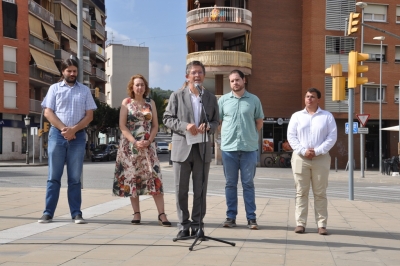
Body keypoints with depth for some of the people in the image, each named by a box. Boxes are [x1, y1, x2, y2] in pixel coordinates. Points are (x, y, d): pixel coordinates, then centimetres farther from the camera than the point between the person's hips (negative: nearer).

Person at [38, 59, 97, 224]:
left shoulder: (85, 90, 10)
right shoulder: (54, 88, 8)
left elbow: (89, 116, 4)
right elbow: (48, 112, 0)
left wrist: (73, 129, -10)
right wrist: (63, 129, -12)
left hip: (78, 136, 1)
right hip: (57, 134, -1)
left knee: (75, 178, 4)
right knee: (54, 176, 1)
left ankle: (76, 213, 6)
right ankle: (48, 212, 4)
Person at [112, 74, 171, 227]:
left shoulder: (151, 103, 10)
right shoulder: (126, 102, 4)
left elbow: (155, 125, 7)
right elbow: (122, 126, -3)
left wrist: (149, 141, -10)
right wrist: (135, 142, -14)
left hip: (147, 146, 1)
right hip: (130, 145, -1)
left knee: (154, 178, -7)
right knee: (131, 178, 1)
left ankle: (161, 214, -9)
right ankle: (136, 213, 9)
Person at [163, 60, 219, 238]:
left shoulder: (211, 98, 12)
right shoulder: (177, 96, 4)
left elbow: (216, 121, 13)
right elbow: (167, 119, 1)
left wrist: (208, 127, -10)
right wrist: (185, 126, -15)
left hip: (203, 149, 2)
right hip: (182, 148, -2)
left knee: (200, 190, 6)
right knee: (181, 189, 2)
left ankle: (197, 225, 15)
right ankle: (183, 225, 11)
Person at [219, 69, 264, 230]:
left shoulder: (254, 100, 4)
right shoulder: (223, 100, 6)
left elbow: (259, 122, 12)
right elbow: (217, 121, 11)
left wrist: (249, 135, 5)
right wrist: (227, 135, 6)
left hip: (249, 148, -1)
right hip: (228, 147, 1)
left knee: (248, 184, 3)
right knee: (230, 184, 6)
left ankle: (251, 218, 7)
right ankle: (231, 217, 12)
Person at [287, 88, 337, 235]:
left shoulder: (327, 116, 8)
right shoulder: (297, 116, 11)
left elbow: (332, 137, 0)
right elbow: (291, 136, 3)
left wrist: (317, 151, -12)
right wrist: (303, 151, -11)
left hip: (321, 158, -1)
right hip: (300, 158, 1)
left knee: (320, 193, 1)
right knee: (301, 192, 1)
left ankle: (322, 224, 4)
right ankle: (300, 223, 4)